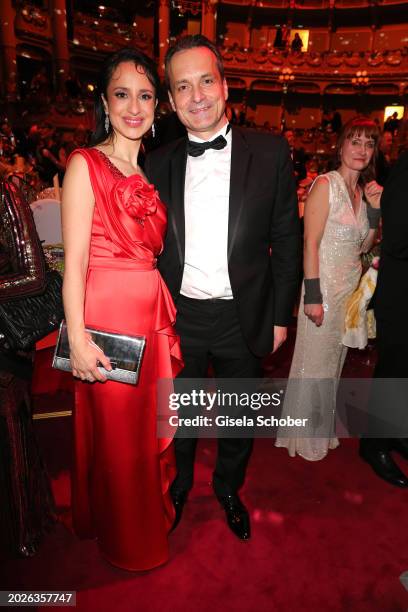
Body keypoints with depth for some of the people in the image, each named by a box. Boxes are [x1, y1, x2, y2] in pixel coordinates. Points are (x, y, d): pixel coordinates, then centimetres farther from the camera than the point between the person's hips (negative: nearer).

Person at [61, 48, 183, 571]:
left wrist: (168, 316, 6)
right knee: (117, 433, 10)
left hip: (155, 315, 6)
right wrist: (77, 339, -16)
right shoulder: (85, 165, -5)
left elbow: (157, 250, 13)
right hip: (108, 316, -6)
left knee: (153, 424, 18)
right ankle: (125, 540, 37)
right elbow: (74, 262, -11)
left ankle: (151, 517, 46)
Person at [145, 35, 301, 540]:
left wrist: (279, 316, -3)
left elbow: (286, 240, -2)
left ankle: (228, 487, 48)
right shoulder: (159, 163, 1)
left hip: (243, 319, -1)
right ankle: (180, 482, 49)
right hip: (178, 317, 2)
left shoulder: (270, 152, -4)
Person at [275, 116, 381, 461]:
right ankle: (304, 437, 25)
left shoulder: (363, 190, 11)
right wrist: (313, 296, -21)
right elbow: (310, 243, -17)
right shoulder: (326, 184, -11)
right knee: (315, 362, 3)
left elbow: (364, 246, 12)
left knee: (335, 360, 18)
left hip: (351, 286, 8)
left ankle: (323, 428, 38)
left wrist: (375, 208, -2)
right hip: (324, 286, -8)